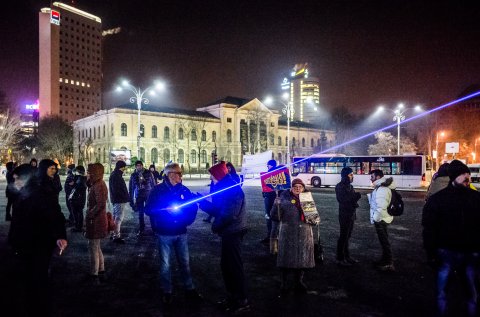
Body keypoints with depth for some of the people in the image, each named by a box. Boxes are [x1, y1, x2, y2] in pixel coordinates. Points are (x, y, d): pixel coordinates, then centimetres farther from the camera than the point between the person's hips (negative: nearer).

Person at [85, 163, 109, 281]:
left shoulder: (98, 186, -19)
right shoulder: (96, 184, 12)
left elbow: (101, 204, -27)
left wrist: (89, 215, -18)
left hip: (96, 221, -10)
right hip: (96, 220, 10)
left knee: (93, 247, 0)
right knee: (96, 246, 19)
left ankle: (94, 273, 9)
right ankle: (101, 269, 29)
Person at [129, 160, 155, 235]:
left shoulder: (148, 173, -4)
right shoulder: (133, 175, 1)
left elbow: (153, 184, 1)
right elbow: (131, 187, 8)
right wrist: (131, 198, 6)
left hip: (148, 195, -2)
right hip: (138, 196, 2)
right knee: (140, 213, 10)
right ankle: (141, 228, 24)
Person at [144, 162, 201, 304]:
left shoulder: (184, 189, 2)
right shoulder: (158, 190, -7)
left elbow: (193, 206, 10)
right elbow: (148, 209, -9)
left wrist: (188, 219, -5)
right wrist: (165, 210, -20)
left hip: (181, 233, 3)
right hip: (164, 233, -3)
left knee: (185, 262, 12)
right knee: (165, 264, 10)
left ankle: (189, 289, 26)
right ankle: (166, 292, 25)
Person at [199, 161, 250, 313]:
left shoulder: (233, 188, -19)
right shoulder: (224, 188, 13)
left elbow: (230, 215, -25)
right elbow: (218, 209, 13)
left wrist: (215, 226, -11)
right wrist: (202, 201, 6)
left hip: (233, 232, -10)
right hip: (229, 232, 10)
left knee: (235, 266, -1)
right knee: (226, 265, 17)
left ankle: (242, 301, 11)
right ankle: (232, 296, 30)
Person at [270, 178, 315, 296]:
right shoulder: (285, 198, -3)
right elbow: (275, 217, -9)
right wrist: (276, 205, -26)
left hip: (304, 235, 4)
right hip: (288, 234, -3)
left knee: (302, 259, 11)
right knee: (286, 259, 0)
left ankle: (298, 283, 29)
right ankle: (285, 284, 16)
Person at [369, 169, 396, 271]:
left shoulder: (382, 189, -23)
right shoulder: (379, 187, 10)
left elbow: (381, 207, -28)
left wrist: (375, 218, -20)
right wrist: (375, 218, 18)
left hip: (381, 219, -10)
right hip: (381, 219, 10)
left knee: (384, 241, -2)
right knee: (383, 240, 19)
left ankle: (389, 264, 7)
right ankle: (384, 260, 31)